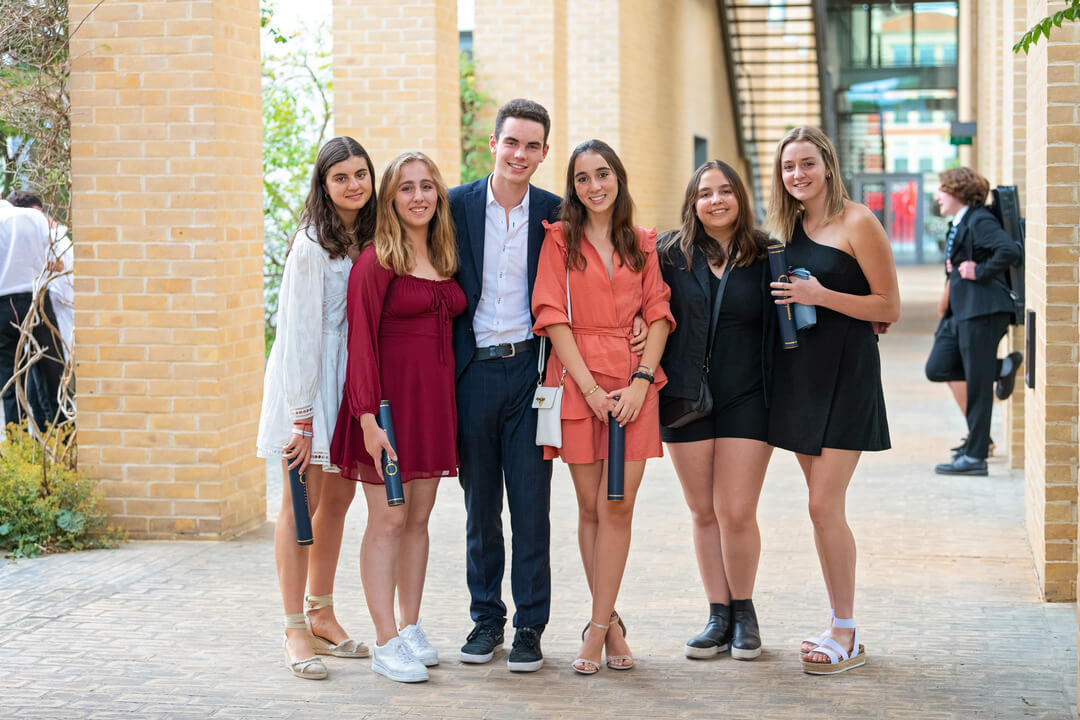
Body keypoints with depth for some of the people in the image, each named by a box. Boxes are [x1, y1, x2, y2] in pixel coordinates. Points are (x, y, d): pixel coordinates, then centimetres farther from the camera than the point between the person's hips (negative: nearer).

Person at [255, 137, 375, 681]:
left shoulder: (369, 239, 8)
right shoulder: (312, 246, -14)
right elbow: (299, 333, -16)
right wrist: (301, 419, -17)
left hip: (354, 375, 7)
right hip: (309, 377, -7)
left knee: (338, 498, 11)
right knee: (302, 503, -2)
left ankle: (322, 615, 21)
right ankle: (296, 630, 2)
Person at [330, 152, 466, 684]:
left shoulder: (444, 260, 12)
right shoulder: (376, 260, -7)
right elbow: (360, 341, -12)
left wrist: (450, 404, 6)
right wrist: (368, 417, -18)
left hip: (436, 397, 6)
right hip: (390, 396, -6)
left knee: (419, 518, 11)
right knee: (387, 520, -4)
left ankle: (411, 628, 20)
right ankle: (386, 644, -1)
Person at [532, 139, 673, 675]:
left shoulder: (641, 244, 12)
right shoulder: (560, 238, 5)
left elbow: (658, 315, 7)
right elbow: (552, 316, -3)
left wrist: (641, 381, -7)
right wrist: (590, 387, -10)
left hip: (633, 384, 1)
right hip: (578, 381, -1)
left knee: (617, 507, -5)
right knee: (590, 508, 3)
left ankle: (598, 627, 0)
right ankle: (611, 622, 13)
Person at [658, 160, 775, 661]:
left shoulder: (765, 256, 1)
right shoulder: (672, 254, 4)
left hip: (746, 399, -2)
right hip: (685, 396, 2)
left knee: (736, 512, -5)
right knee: (704, 513, 7)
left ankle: (744, 611, 13)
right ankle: (719, 615, 17)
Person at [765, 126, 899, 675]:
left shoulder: (857, 223, -8)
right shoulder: (789, 227, 13)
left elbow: (889, 308, -10)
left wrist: (819, 296, -17)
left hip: (845, 373, -7)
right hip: (798, 373, 7)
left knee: (824, 507, -10)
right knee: (825, 508, 8)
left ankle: (846, 634, 0)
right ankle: (841, 626, 15)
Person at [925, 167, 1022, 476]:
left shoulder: (980, 221, -12)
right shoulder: (959, 225, 17)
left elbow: (1010, 251, -27)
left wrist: (980, 272, -18)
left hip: (983, 310, -10)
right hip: (960, 311, 10)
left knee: (976, 386, -4)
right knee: (937, 369, 3)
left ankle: (975, 456, 2)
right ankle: (1003, 367, 18)